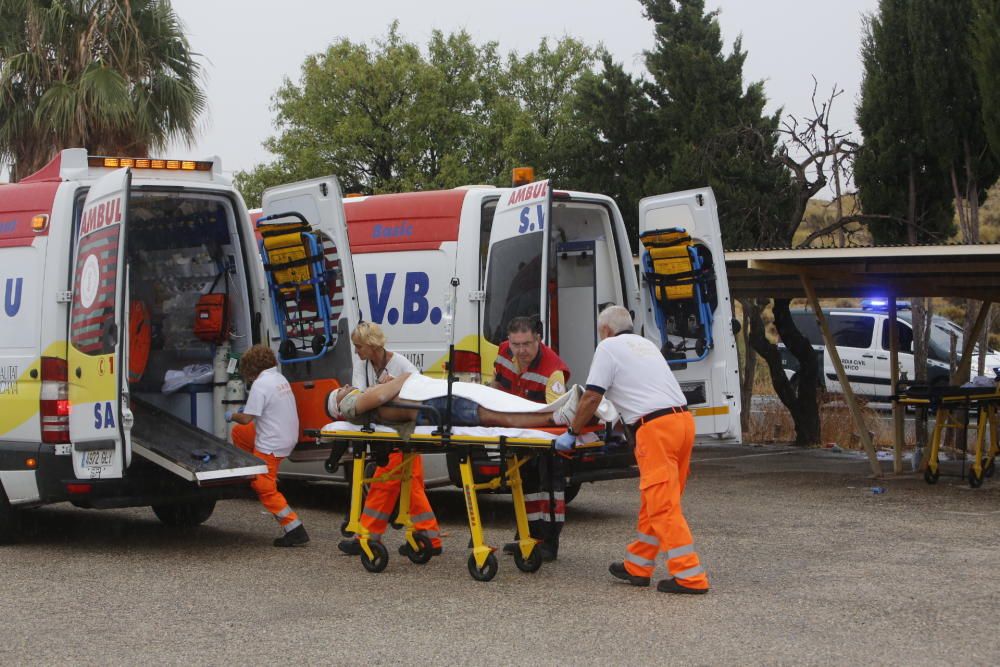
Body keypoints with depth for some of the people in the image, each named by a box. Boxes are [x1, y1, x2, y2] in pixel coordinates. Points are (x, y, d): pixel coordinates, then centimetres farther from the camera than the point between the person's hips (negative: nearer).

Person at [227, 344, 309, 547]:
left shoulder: (261, 384, -18)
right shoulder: (280, 379, 10)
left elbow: (247, 419, -19)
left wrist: (232, 415, 1)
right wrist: (250, 408, 23)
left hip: (272, 445, -9)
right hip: (288, 437, 9)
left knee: (266, 489, -3)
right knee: (239, 433, 23)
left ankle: (295, 530, -7)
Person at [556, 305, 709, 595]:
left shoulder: (608, 347, 3)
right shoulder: (645, 344, 26)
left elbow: (591, 398, -1)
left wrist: (571, 433, 9)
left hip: (656, 427, -8)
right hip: (683, 419, 8)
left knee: (663, 505, -6)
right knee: (656, 501, 15)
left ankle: (689, 576, -9)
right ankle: (637, 567, 25)